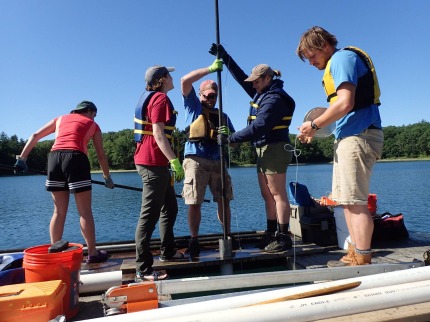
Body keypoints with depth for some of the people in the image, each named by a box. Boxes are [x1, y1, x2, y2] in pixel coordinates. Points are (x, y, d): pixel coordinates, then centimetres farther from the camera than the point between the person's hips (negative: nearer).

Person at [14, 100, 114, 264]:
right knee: (85, 211, 2)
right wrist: (107, 177, 24)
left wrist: (22, 158, 19)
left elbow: (35, 136, 21)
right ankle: (93, 253, 7)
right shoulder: (93, 125, 19)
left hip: (54, 157, 4)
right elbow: (101, 155, 16)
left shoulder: (60, 119, 28)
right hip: (76, 158, -4)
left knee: (59, 211, 12)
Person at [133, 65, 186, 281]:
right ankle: (143, 270, -1)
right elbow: (158, 134, -20)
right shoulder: (160, 98, -9)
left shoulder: (150, 97, 21)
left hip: (155, 162, 10)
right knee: (149, 215, -8)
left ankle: (167, 251, 32)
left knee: (170, 208, 19)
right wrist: (175, 161, -24)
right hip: (153, 162, -10)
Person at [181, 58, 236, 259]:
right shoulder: (193, 106, 12)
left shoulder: (223, 116, 21)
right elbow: (185, 81, -2)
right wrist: (210, 69, -2)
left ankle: (228, 236, 19)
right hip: (196, 160, -3)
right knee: (194, 203, -3)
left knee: (224, 200, 5)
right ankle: (194, 241, 10)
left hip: (217, 161, 4)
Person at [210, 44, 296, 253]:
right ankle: (271, 235, 18)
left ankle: (283, 238, 2)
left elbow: (258, 127, -24)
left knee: (278, 194, -5)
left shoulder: (275, 99, -14)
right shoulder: (262, 93, 14)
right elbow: (241, 77, 20)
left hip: (275, 150, -10)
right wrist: (224, 56, 18)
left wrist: (230, 139, -23)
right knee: (267, 195, 10)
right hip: (263, 150, 10)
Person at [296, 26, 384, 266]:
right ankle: (354, 256, 20)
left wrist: (314, 125, -11)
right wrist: (317, 128, 11)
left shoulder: (342, 58, -7)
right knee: (347, 201, 12)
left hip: (358, 137, -10)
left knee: (355, 202, -8)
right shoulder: (337, 62, 22)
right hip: (351, 137, 10)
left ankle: (362, 262, 1)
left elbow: (345, 103, -21)